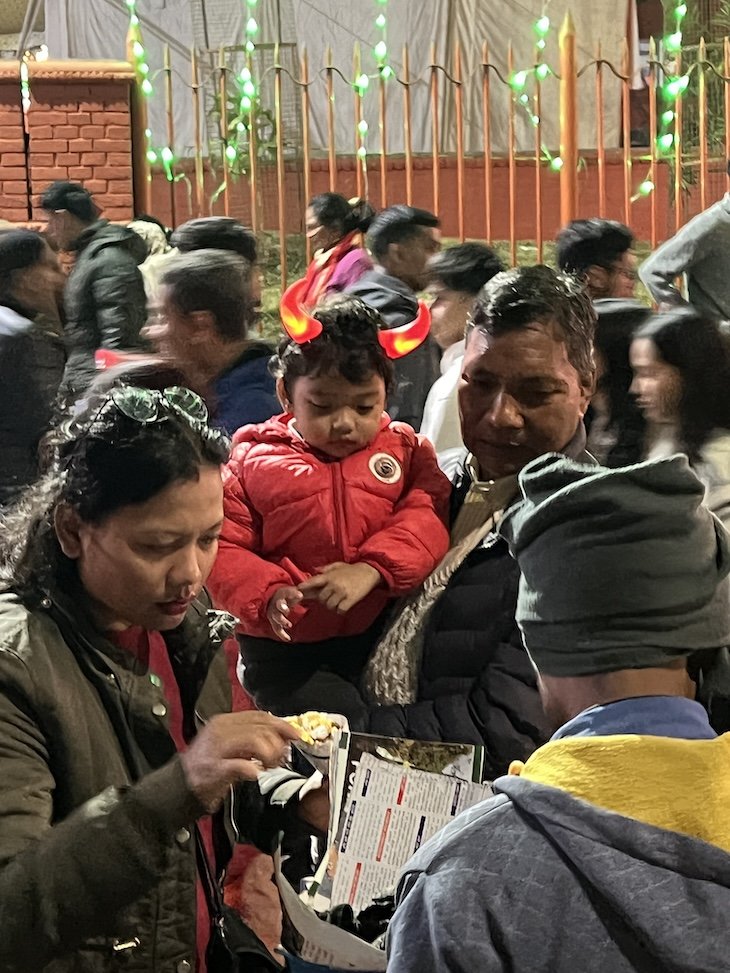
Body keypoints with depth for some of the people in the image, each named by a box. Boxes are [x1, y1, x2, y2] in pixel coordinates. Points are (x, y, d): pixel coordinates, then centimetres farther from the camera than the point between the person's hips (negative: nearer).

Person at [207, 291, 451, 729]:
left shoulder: (404, 449, 6)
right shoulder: (252, 461, 2)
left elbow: (427, 516, -9)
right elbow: (222, 549, -1)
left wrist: (371, 569, -25)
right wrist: (268, 594, -20)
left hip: (384, 642, 2)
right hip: (286, 649, -2)